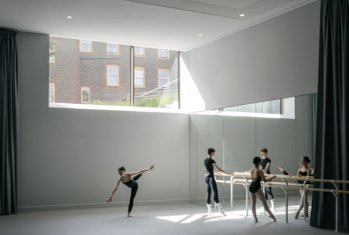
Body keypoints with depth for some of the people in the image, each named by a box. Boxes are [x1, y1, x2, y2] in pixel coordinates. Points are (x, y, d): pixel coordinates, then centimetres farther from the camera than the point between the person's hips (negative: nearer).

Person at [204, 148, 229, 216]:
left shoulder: (205, 160, 12)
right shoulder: (211, 160, -13)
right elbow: (218, 168, -15)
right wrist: (227, 173, -10)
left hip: (206, 176, 8)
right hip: (211, 177, -8)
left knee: (208, 193, 8)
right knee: (215, 192, -10)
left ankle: (209, 210, 10)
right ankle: (220, 209, -12)